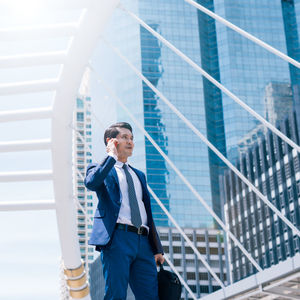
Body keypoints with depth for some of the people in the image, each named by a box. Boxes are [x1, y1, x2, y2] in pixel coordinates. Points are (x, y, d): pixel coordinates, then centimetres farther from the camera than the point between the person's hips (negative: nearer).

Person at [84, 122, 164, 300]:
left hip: (143, 241, 6)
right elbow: (91, 182, -17)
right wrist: (112, 156, -6)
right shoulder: (101, 169, 9)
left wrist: (157, 248, 17)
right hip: (117, 238, -5)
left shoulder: (139, 175, 27)